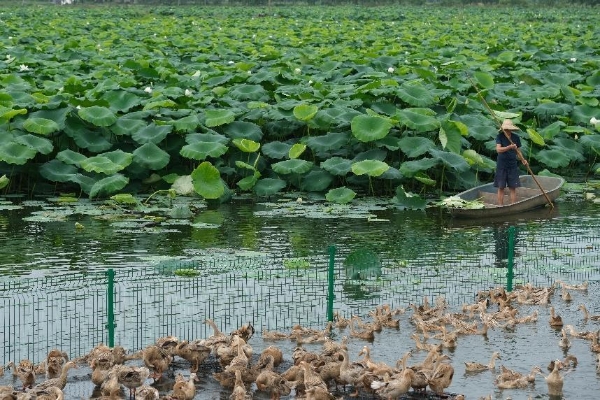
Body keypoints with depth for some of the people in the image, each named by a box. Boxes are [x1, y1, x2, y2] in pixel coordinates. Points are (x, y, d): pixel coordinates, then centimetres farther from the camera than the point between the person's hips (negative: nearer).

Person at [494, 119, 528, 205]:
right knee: (501, 188, 2)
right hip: (501, 165, -2)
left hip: (512, 165, 2)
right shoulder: (500, 137, -7)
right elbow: (498, 149, -20)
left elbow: (517, 150, 11)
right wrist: (509, 147, -33)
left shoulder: (516, 137, 1)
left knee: (513, 188, 2)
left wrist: (523, 160, -4)